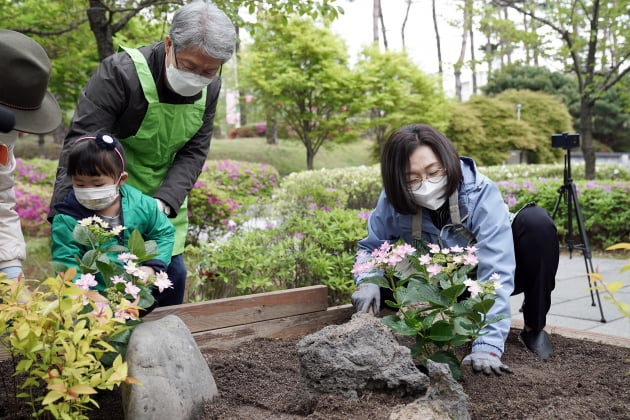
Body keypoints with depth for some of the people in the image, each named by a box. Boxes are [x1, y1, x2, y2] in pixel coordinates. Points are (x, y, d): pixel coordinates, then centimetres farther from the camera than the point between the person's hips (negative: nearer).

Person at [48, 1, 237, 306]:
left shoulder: (210, 87, -8)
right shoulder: (120, 73, -25)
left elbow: (193, 153, -7)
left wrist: (164, 202, -22)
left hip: (166, 198, 5)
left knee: (173, 273, 9)